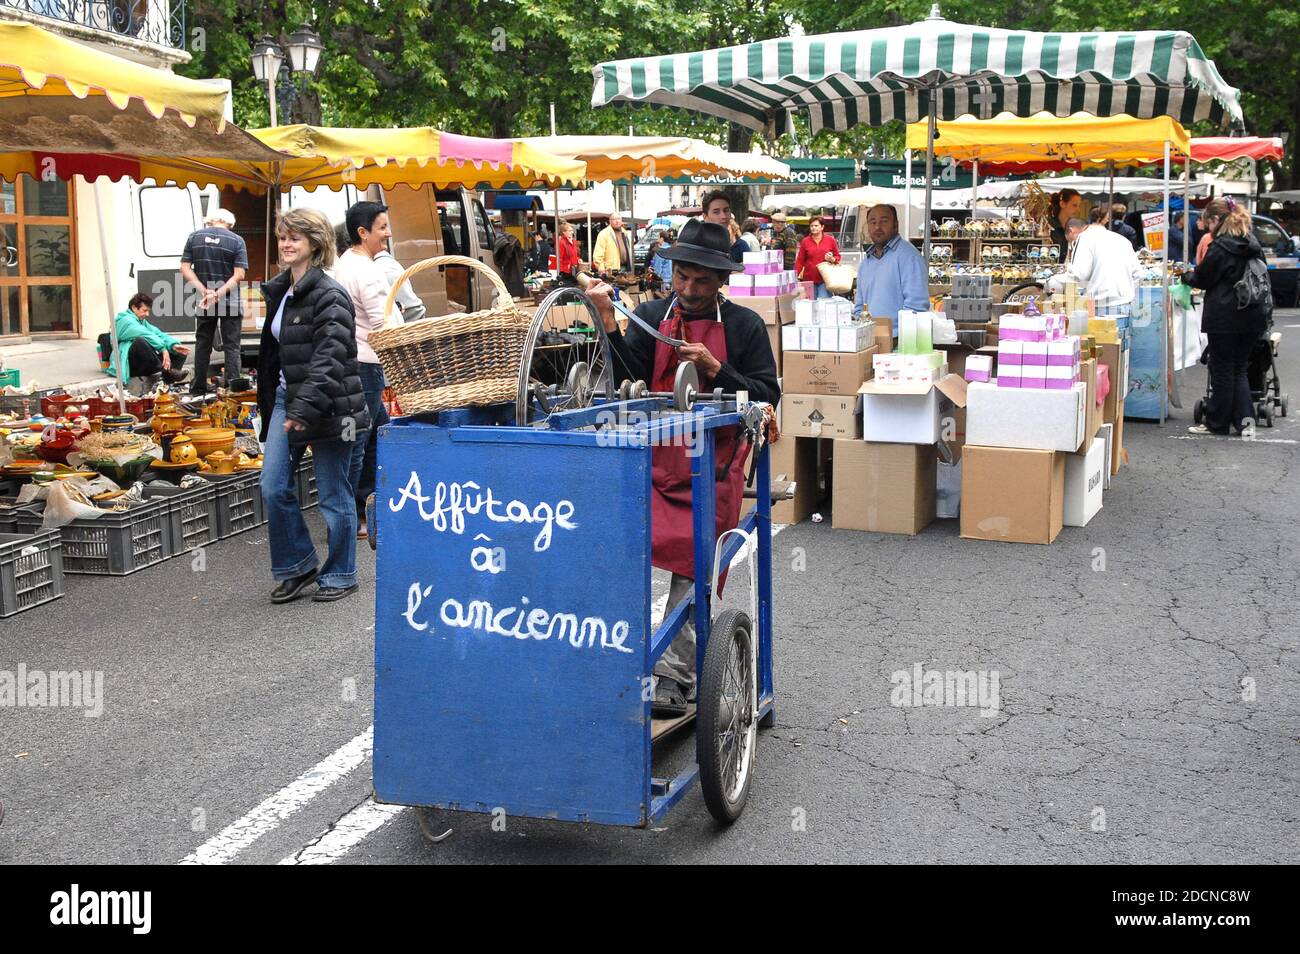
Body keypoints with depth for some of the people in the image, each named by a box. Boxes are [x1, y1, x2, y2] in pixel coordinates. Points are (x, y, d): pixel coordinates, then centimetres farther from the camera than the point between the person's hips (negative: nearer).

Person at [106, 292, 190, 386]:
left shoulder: (142, 322, 24)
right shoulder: (125, 321, -5)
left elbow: (158, 334, 9)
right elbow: (146, 335, -21)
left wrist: (173, 345, -10)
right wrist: (163, 348, -30)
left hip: (145, 367, 9)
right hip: (129, 365, -9)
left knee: (179, 353, 0)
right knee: (141, 341, -36)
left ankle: (169, 377, -30)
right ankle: (166, 370, -36)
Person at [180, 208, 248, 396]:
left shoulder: (194, 237, 3)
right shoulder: (236, 241, -5)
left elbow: (185, 269, -3)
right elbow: (239, 275, -14)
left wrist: (205, 292, -11)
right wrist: (218, 294, -16)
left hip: (203, 302, 3)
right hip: (230, 302, -2)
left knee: (202, 345, 14)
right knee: (231, 346, 4)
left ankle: (198, 389, 20)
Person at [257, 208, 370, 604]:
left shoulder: (329, 296, -15)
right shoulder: (279, 291, 13)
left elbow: (330, 358, -24)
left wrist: (305, 408, -30)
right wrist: (269, 400, 21)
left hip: (326, 405, -8)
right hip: (285, 398, 8)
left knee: (334, 494, 4)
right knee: (274, 488, 4)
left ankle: (339, 574, 18)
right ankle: (298, 565, 20)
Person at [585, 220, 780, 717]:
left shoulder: (743, 325, 2)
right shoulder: (651, 316, 7)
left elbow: (766, 396, 0)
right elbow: (626, 379, -4)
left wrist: (715, 369, -14)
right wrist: (608, 321, -15)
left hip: (713, 467, -1)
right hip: (653, 458, 2)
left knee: (693, 570, -8)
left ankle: (673, 676, -3)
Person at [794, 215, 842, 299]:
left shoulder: (830, 240, 4)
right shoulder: (805, 241, 6)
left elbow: (838, 256, 13)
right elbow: (800, 260, 6)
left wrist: (833, 259, -10)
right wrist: (795, 276, -4)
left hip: (825, 279, -1)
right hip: (809, 279, 1)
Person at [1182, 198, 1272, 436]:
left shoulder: (1220, 247, -14)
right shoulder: (1253, 244, 8)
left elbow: (1203, 279, -7)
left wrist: (1187, 276, 13)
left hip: (1225, 318, -7)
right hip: (1252, 316, 7)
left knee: (1222, 372, 2)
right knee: (1239, 369, 15)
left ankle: (1217, 424, 9)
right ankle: (1244, 418, 6)